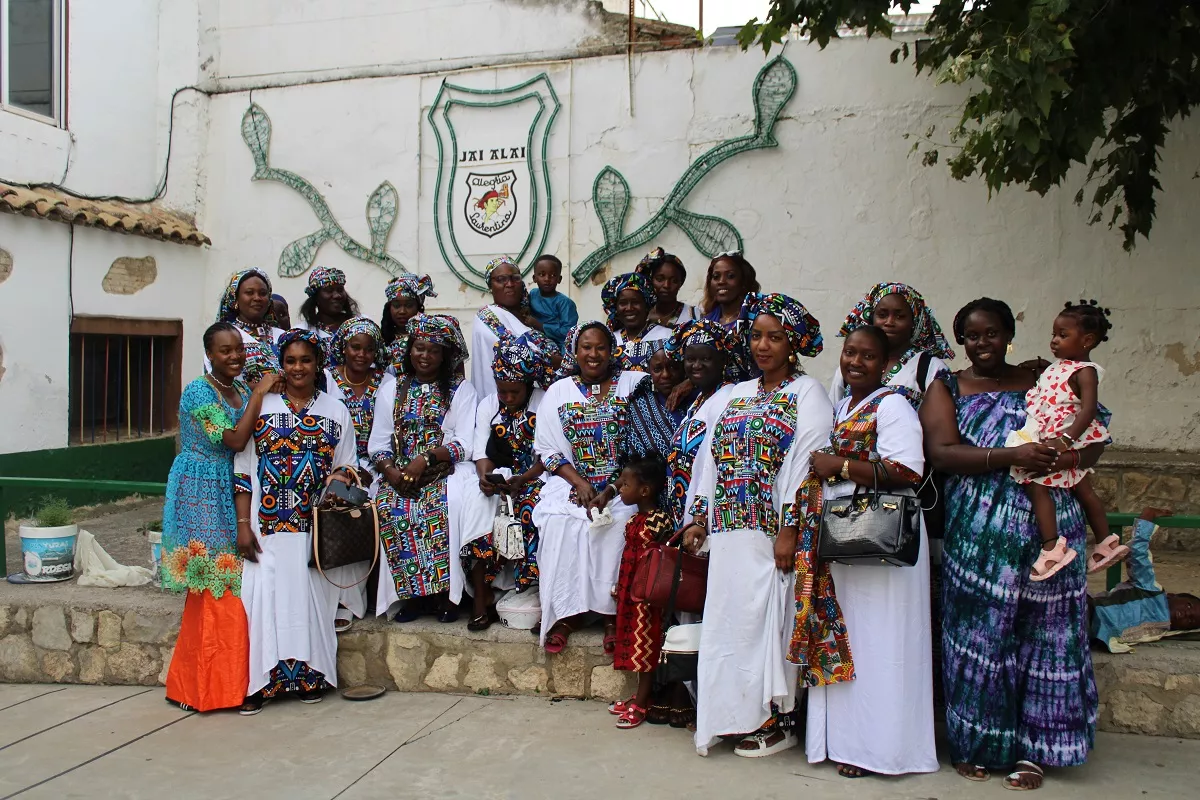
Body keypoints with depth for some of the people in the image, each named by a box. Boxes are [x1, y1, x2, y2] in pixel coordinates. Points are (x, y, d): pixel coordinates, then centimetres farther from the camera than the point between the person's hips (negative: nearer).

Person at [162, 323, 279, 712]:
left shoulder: (243, 390, 11)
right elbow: (234, 440, -21)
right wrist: (259, 393, -16)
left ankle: (225, 679, 16)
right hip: (201, 494, -7)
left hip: (231, 495, 7)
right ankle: (205, 684, 5)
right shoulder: (198, 392, -11)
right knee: (213, 589, -5)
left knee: (225, 586, 7)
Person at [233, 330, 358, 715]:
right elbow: (243, 470, 2)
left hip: (316, 525, 1)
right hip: (268, 524, -1)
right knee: (264, 594, -4)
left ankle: (309, 675, 14)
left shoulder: (335, 412, 8)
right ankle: (259, 680, 4)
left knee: (311, 596, 2)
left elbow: (346, 468, 10)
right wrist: (243, 524, -4)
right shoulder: (261, 406, 4)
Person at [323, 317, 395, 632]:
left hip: (372, 467, 0)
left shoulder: (387, 384, 7)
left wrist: (367, 471, -14)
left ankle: (348, 598, -19)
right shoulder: (326, 380, 6)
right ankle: (343, 597, -21)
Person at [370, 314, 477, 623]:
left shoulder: (461, 390, 7)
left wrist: (425, 459, -18)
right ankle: (413, 591, -14)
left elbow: (464, 444, -4)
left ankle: (445, 588, -18)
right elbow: (379, 445, 8)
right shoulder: (392, 390, 16)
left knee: (445, 505, -33)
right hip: (400, 474, 3)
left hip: (446, 471, -2)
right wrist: (391, 472, -13)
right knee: (388, 506, -27)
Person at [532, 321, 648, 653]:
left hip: (622, 483, -1)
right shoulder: (558, 392, 10)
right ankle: (566, 612, -15)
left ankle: (614, 613, -17)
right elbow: (549, 449, 5)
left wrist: (611, 491, -16)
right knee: (559, 521, -26)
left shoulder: (633, 384, 4)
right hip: (572, 481, 2)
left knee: (619, 521, -30)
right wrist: (579, 483, -12)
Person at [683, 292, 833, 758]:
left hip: (770, 531, -6)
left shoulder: (807, 394, -1)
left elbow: (807, 463, -11)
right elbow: (711, 458, 18)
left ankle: (775, 721, 11)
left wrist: (790, 529, -18)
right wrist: (699, 518, 12)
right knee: (729, 617, 6)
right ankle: (737, 715, 17)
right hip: (730, 529, 6)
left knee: (767, 615, -2)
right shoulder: (738, 394, 19)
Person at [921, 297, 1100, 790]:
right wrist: (1012, 457, -19)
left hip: (1047, 527, 2)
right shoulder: (947, 389, 8)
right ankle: (973, 743, 15)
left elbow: (1091, 440, 11)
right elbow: (942, 452, -8)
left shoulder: (1040, 383, 13)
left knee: (1041, 633, 3)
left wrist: (1065, 459, -12)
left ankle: (1030, 749, 15)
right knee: (978, 633, 0)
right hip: (978, 532, -1)